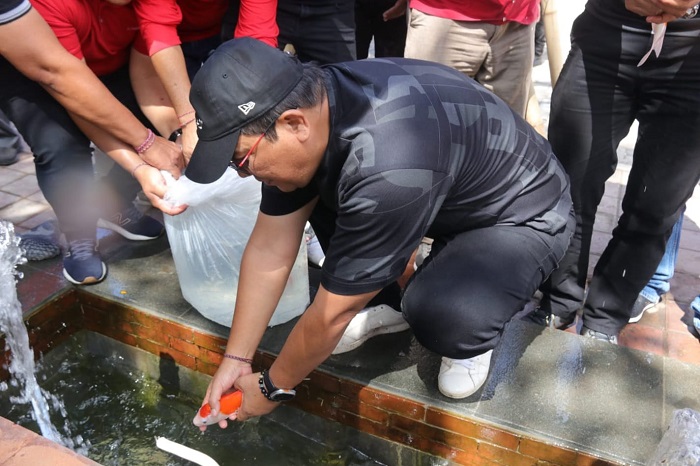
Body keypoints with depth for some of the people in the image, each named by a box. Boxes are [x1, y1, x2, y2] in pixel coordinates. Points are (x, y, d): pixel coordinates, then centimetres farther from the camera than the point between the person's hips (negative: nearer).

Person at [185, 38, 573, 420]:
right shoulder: (305, 106, -15)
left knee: (437, 310, -35)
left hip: (525, 214, -7)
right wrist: (235, 360, -3)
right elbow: (269, 252, -7)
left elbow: (332, 313, -27)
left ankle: (470, 340, 2)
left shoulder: (386, 167, -40)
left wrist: (272, 387, -10)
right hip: (449, 198, 7)